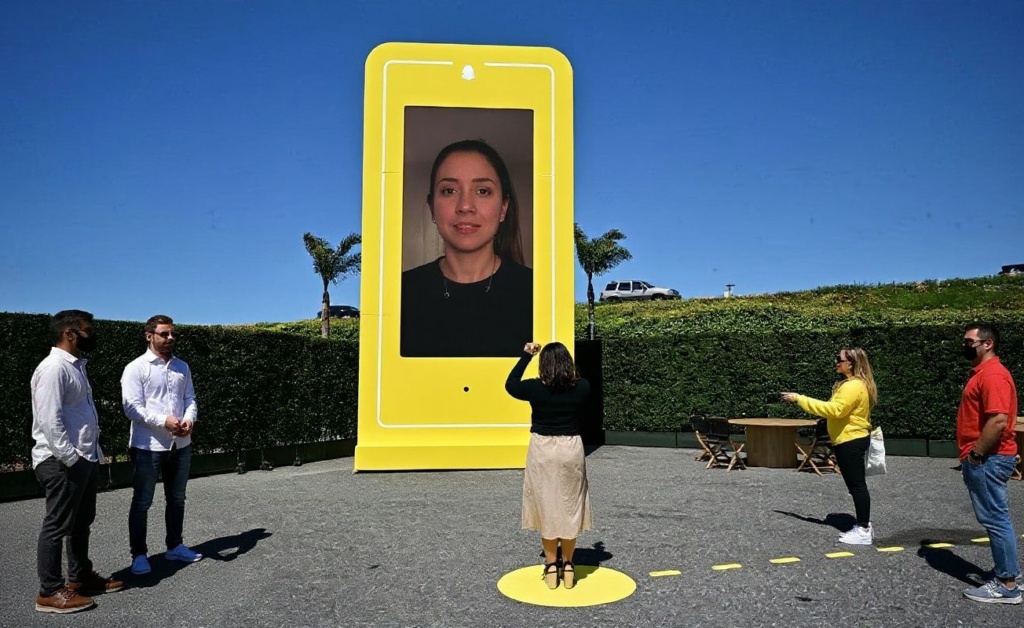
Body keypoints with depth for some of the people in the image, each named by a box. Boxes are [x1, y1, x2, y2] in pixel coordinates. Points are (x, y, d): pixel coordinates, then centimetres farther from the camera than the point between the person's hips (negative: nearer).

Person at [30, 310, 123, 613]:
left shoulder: (76, 366, 14)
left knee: (81, 522, 19)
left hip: (85, 458, 10)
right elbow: (50, 420, -23)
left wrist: (90, 454, 15)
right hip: (63, 462, -10)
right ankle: (50, 592, 11)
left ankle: (81, 576, 32)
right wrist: (70, 458, -22)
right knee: (57, 526, 0)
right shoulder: (53, 367, -17)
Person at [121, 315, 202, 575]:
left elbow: (190, 398, 8)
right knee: (142, 502, 5)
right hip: (148, 446, -6)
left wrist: (189, 419, -13)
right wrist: (164, 421, -25)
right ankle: (139, 554, 16)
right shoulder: (136, 368, -7)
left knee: (177, 499, 17)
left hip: (180, 444, 6)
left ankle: (175, 546, 31)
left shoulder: (182, 367, 10)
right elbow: (132, 407, -14)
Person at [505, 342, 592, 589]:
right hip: (571, 449, 2)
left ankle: (551, 567, 16)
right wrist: (569, 367, 15)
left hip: (543, 450, -1)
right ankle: (568, 566, 20)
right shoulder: (580, 388, -7)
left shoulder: (535, 388, -12)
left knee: (547, 508, 9)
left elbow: (510, 384, 7)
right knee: (570, 508, 12)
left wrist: (526, 356, 11)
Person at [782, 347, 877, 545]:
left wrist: (800, 399, -29)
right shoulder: (851, 384, 14)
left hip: (851, 441, -11)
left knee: (857, 485, -4)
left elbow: (834, 409, -30)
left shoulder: (854, 386, -21)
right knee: (856, 485, 15)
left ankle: (864, 531, 2)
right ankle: (863, 526, 23)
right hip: (849, 441, 11)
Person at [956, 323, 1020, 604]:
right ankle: (1007, 573, 24)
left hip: (987, 460, -11)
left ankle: (1007, 586, 3)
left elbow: (999, 421, -26)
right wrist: (971, 456, 18)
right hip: (982, 460, 11)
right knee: (995, 518, 15)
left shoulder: (993, 375, -17)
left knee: (995, 519, -4)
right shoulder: (982, 373, 16)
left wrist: (976, 454, -19)